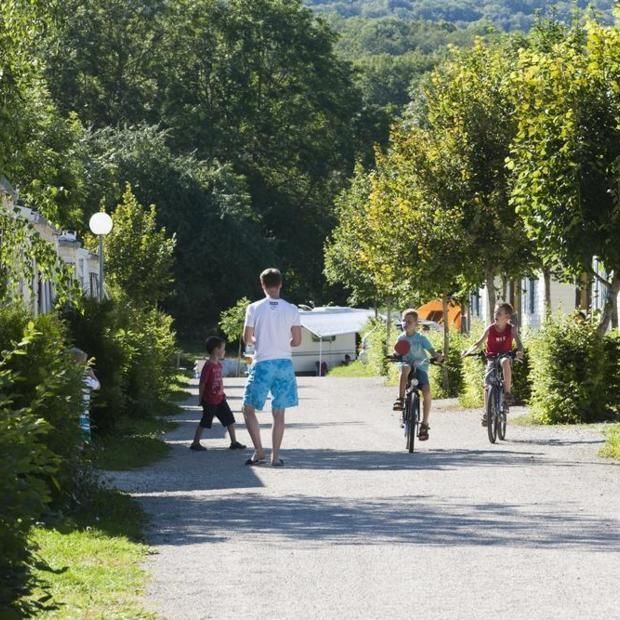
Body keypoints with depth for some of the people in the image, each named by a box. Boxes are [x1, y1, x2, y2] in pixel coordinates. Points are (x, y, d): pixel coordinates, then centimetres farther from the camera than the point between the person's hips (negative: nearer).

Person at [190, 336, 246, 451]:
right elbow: (202, 383, -15)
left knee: (230, 419, 8)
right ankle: (195, 443, 11)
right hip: (210, 401, -8)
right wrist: (200, 398, -11)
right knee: (205, 422, 1)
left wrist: (222, 393, 16)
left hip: (220, 399, 8)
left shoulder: (219, 364, 8)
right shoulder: (208, 366, -18)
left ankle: (234, 442, 15)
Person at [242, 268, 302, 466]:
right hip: (284, 363, 2)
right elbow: (297, 341, 1)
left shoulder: (254, 308, -5)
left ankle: (259, 451, -2)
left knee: (249, 408, 10)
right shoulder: (291, 309, -1)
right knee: (279, 413, 8)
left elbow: (247, 339, -1)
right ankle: (276, 456, 7)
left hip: (262, 364, -2)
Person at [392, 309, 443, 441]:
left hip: (420, 367, -1)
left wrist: (437, 356, -34)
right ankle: (400, 400, -39)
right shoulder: (401, 338, 4)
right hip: (408, 364, 1)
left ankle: (425, 424, -10)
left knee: (427, 391, -22)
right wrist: (395, 355, -21)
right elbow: (397, 353, 3)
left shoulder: (421, 338, -4)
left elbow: (432, 351, -12)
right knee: (405, 368, -39)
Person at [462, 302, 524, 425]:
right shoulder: (490, 329, -8)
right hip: (492, 358, 2)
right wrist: (469, 351, -28)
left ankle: (508, 392, -30)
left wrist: (519, 351, -40)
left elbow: (518, 342, -17)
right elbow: (479, 343, -9)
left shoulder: (511, 329, -8)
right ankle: (486, 413, 4)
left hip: (505, 355, -2)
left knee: (505, 362, -39)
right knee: (487, 384, -10)